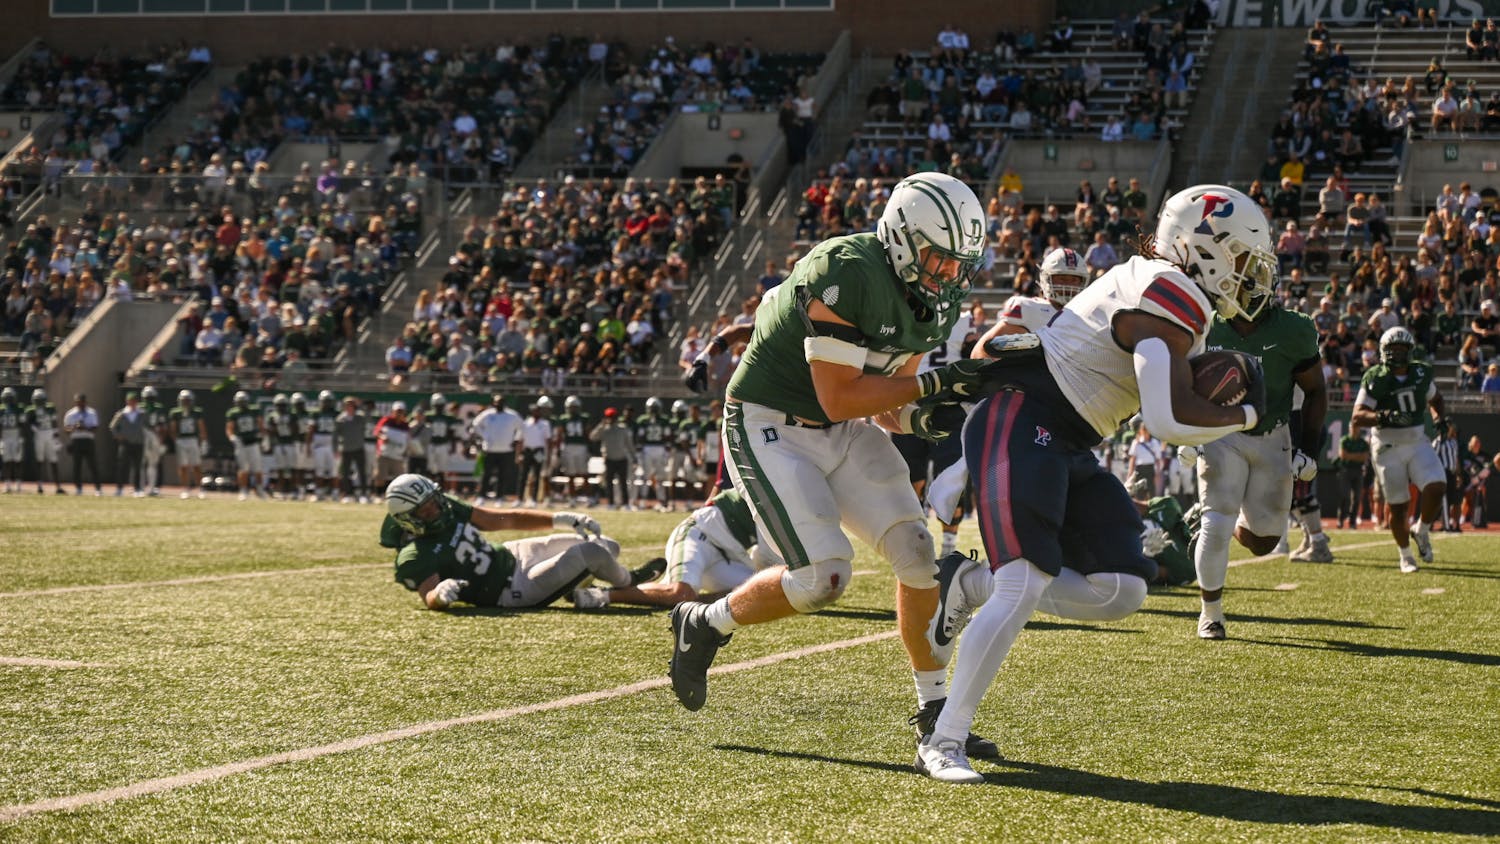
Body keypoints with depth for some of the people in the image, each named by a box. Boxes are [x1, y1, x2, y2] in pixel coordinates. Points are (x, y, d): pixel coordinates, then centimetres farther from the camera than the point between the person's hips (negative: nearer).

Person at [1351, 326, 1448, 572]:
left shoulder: (1421, 374, 3)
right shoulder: (1375, 379, -10)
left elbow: (1435, 398, 24)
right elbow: (1357, 418, -18)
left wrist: (1439, 418, 4)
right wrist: (1383, 416, -34)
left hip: (1417, 443, 3)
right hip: (1388, 448, -3)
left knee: (1435, 488, -18)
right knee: (1397, 506, 1)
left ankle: (1421, 530, 10)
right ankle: (1405, 556, 22)